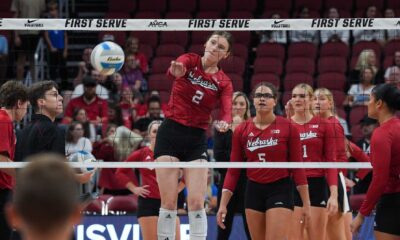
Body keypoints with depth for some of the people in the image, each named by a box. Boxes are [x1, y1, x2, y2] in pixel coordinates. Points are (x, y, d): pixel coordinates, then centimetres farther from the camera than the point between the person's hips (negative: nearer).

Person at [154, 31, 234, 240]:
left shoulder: (224, 82, 4)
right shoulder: (189, 60, -2)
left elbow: (227, 110, -14)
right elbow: (175, 69, -27)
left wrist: (224, 122, -39)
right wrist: (176, 72, -52)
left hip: (197, 140, 2)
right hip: (169, 134, -2)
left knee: (196, 203, -6)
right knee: (168, 202, -6)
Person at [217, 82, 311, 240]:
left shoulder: (288, 128, -5)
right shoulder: (241, 130, 3)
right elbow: (233, 171, 5)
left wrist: (306, 203, -4)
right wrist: (223, 204, 0)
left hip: (280, 191, -4)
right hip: (254, 192, 4)